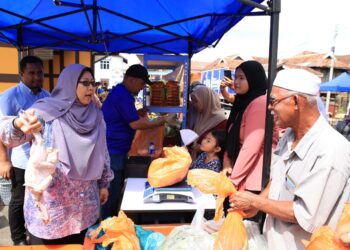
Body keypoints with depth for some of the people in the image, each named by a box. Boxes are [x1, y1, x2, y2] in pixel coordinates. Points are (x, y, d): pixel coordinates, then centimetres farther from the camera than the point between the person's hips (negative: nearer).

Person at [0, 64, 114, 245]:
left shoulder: (96, 116, 3)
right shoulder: (46, 111, -9)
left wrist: (104, 183, 13)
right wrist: (19, 124, -42)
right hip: (50, 201, -3)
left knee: (83, 245, 14)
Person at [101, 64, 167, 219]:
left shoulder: (120, 92, 14)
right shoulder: (122, 95, -19)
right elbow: (135, 124, -22)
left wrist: (137, 113, 10)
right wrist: (158, 122, -10)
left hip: (113, 149, 11)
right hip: (112, 151, -11)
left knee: (114, 190, 19)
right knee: (112, 192, -1)